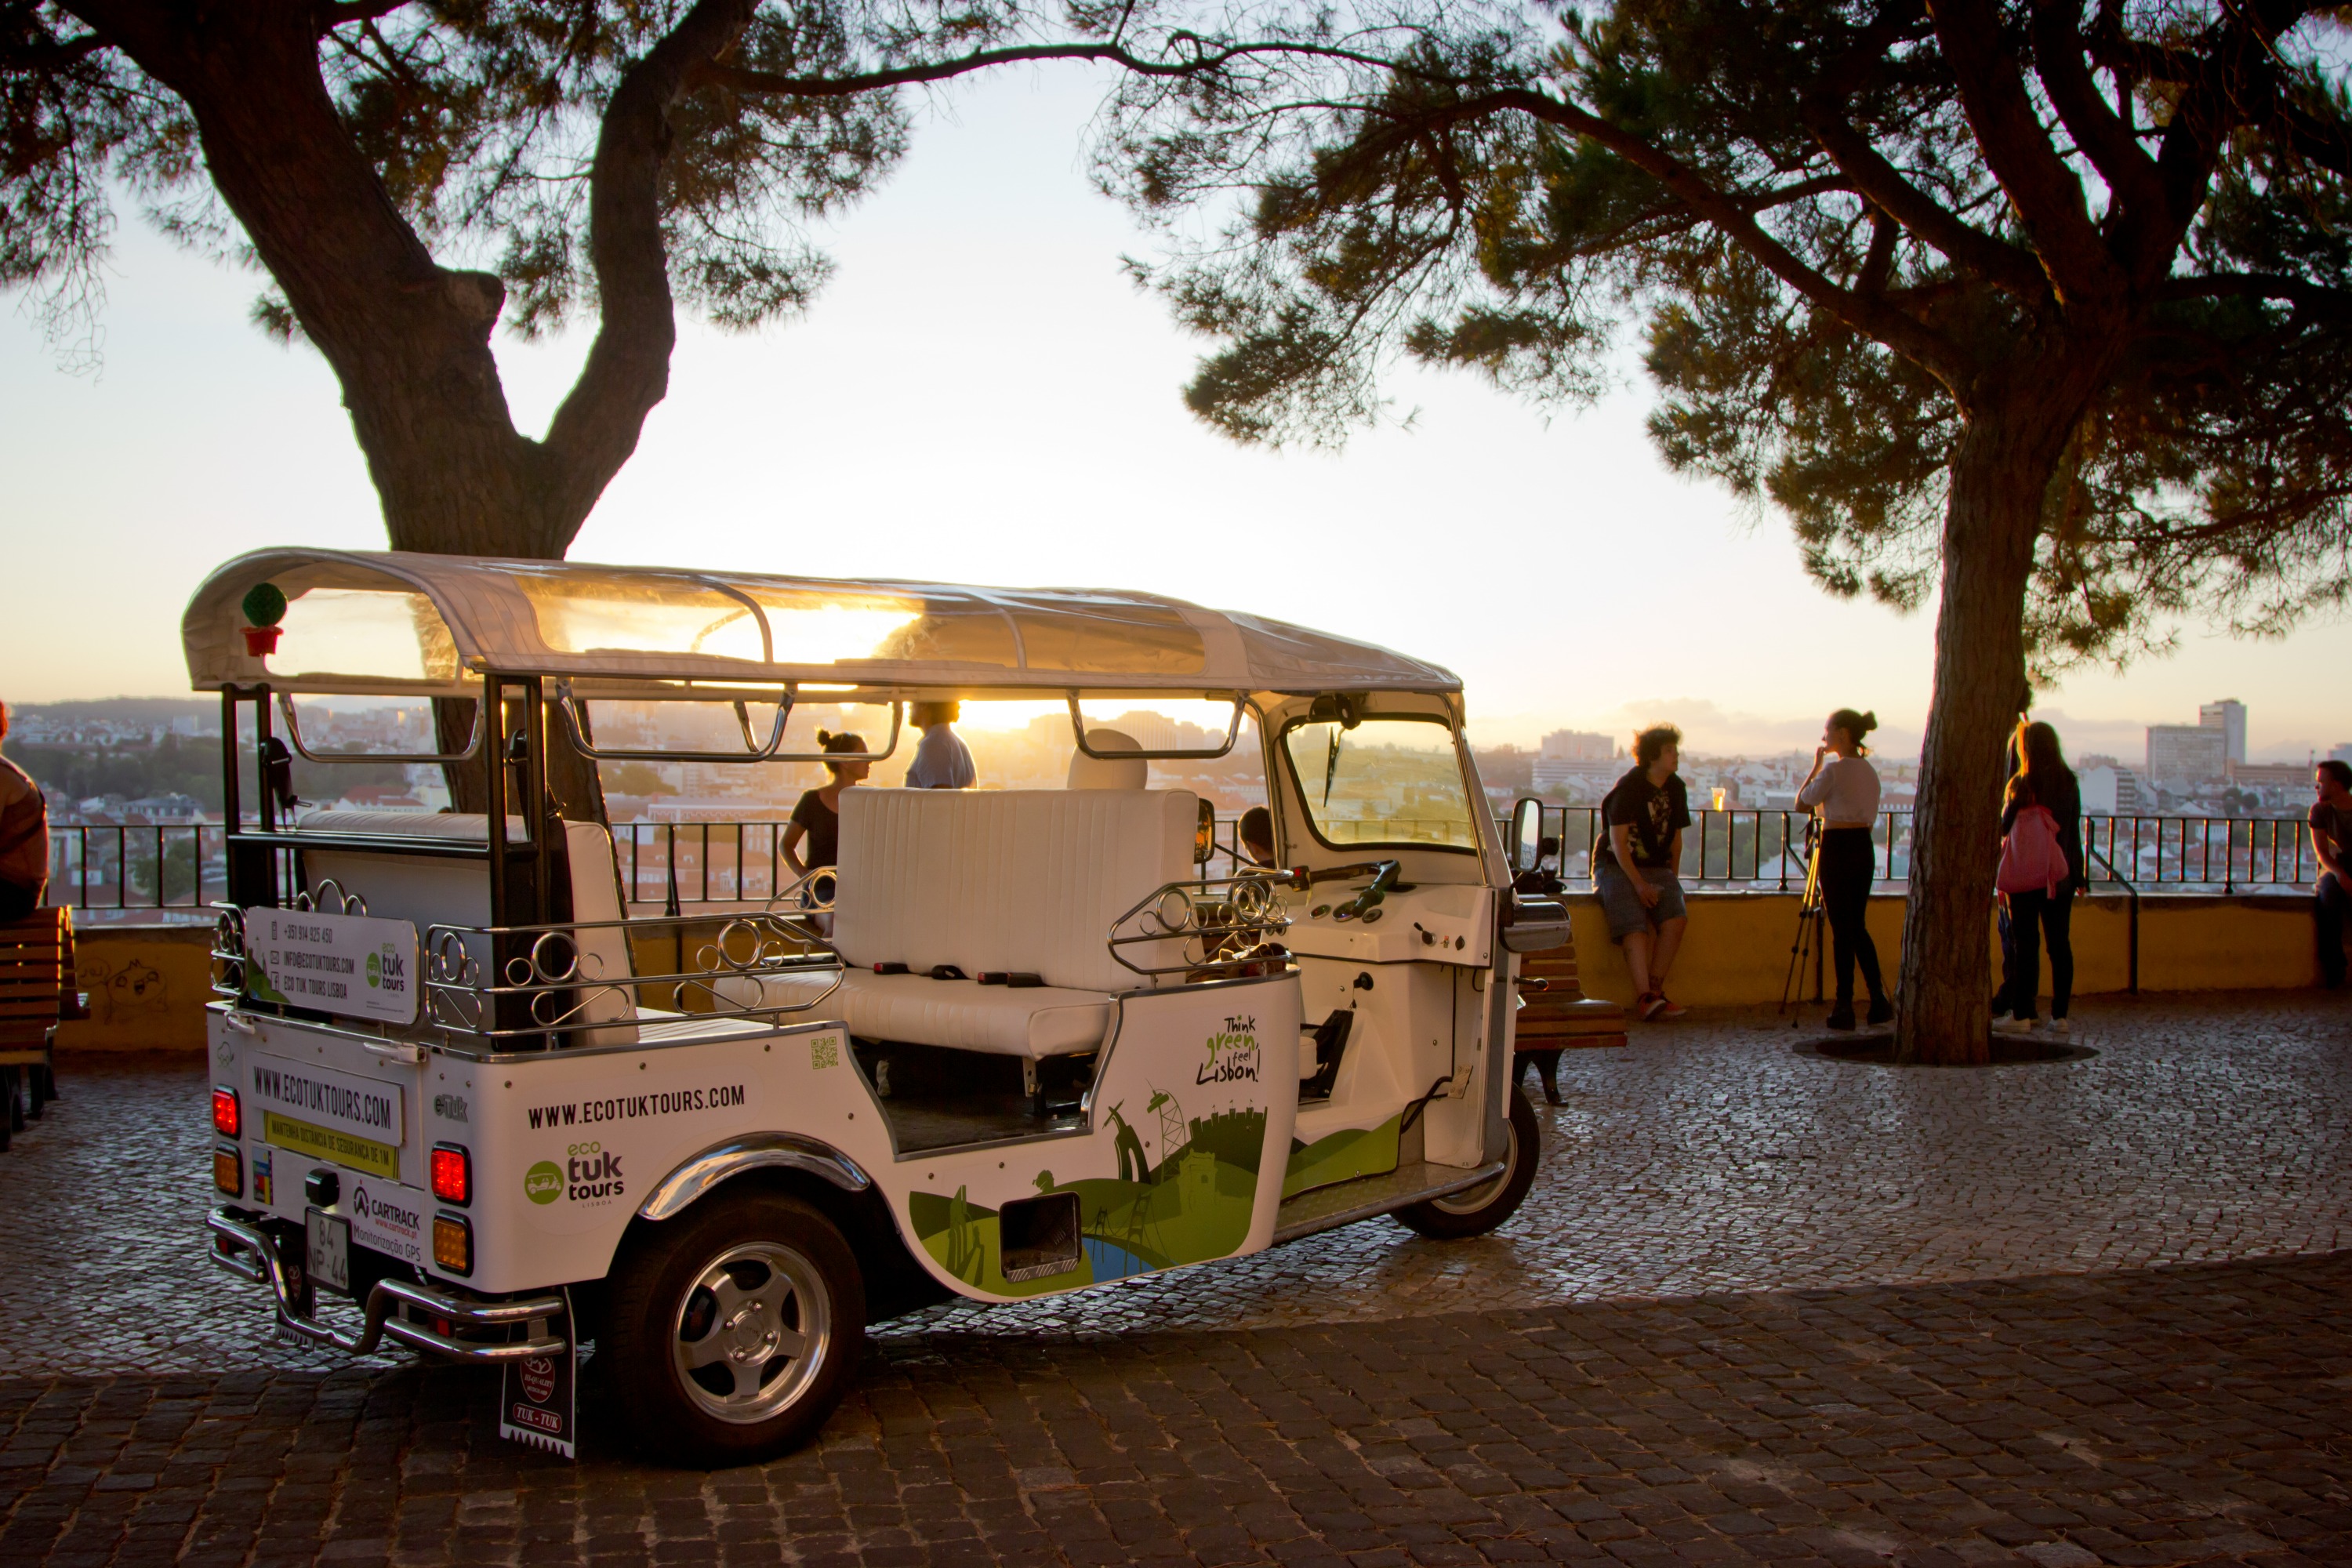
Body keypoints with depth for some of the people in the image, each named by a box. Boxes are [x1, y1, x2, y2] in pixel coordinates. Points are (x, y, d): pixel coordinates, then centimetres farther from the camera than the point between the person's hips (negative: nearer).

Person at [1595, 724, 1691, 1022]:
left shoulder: (1676, 788, 9)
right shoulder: (1627, 788, -11)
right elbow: (1618, 843, -14)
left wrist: (1671, 878, 6)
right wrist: (1638, 884, -21)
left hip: (1657, 867, 5)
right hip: (1617, 867, -5)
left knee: (1676, 917, -23)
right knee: (1636, 925, -28)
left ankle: (1655, 988, -17)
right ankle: (1645, 996, -36)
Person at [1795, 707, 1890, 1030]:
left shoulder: (1834, 768, -13)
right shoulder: (1870, 771, 11)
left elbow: (1803, 800, -4)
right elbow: (1870, 814, 15)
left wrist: (1816, 766, 3)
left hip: (1838, 847, -7)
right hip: (1865, 846, 7)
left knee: (1841, 929, -2)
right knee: (1858, 925, 15)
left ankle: (1845, 1006, 1)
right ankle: (1879, 999, 13)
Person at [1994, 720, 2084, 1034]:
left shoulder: (2021, 785, -11)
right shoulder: (2069, 783, 3)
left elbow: (2004, 828, -6)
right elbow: (2075, 833, 6)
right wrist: (2078, 875, 11)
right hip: (2060, 877, 4)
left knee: (2025, 943, 0)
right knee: (2060, 943, 6)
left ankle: (2021, 1014, 1)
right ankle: (2060, 1014, 8)